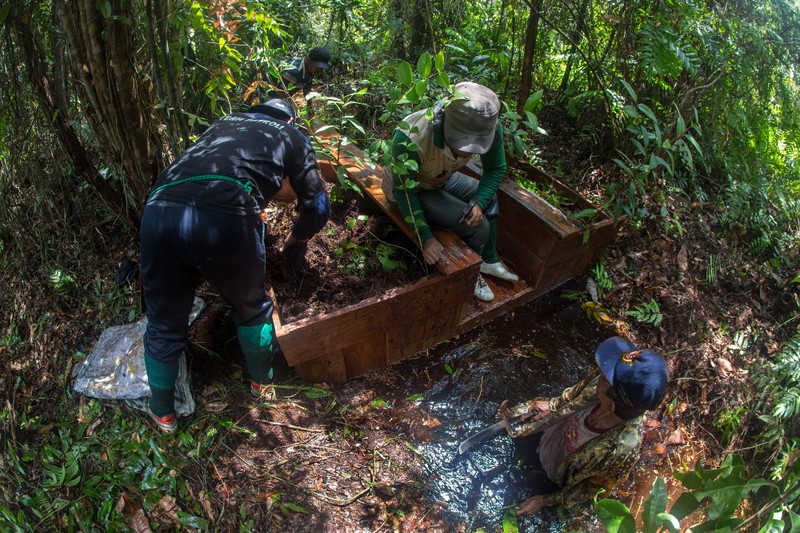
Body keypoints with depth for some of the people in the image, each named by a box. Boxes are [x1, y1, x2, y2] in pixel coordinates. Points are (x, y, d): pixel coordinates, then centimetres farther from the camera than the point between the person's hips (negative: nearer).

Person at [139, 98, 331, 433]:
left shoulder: (224, 123, 37)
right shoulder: (290, 137, 26)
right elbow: (318, 205, 20)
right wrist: (295, 237, 40)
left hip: (160, 208, 4)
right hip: (225, 217, -4)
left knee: (164, 321, 21)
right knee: (251, 307, 23)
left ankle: (162, 412, 41)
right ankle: (262, 382, 46)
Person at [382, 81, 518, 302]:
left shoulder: (489, 127, -27)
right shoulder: (411, 138, -41)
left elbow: (496, 169, -8)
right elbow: (404, 191, -29)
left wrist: (479, 202, -23)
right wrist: (426, 237, -34)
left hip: (441, 176, 6)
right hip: (411, 187, -6)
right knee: (477, 225, -16)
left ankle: (489, 261, 30)